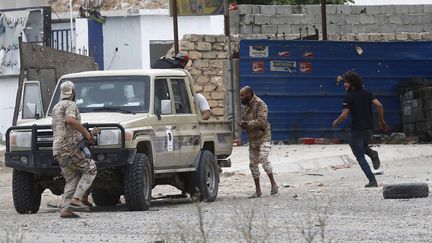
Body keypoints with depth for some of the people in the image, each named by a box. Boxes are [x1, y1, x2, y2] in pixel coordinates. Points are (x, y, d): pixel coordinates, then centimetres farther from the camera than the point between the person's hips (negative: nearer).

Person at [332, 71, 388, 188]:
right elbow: (379, 105, -4)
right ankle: (371, 153, -1)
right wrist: (381, 121, 6)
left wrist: (335, 123, 4)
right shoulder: (367, 93, 7)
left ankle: (372, 180, -8)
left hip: (357, 129, -6)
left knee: (360, 156, 2)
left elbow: (344, 115, -14)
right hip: (369, 128, 6)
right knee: (360, 146, 32)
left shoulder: (349, 97, -9)